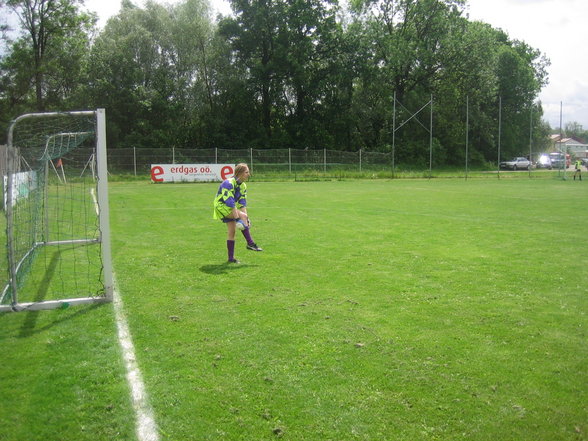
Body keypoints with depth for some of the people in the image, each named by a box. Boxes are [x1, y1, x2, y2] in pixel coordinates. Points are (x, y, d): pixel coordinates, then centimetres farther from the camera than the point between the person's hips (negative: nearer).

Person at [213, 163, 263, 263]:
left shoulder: (243, 185, 2)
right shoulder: (229, 183, -24)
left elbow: (242, 202, 0)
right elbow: (229, 200, -29)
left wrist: (245, 215, -11)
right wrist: (236, 215, -31)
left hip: (231, 207, 8)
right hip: (221, 205, -8)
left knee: (231, 231, 2)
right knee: (243, 216, -24)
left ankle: (231, 258, 6)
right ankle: (250, 243, -19)